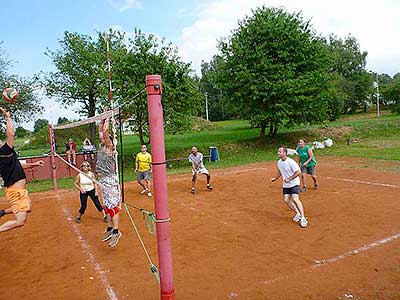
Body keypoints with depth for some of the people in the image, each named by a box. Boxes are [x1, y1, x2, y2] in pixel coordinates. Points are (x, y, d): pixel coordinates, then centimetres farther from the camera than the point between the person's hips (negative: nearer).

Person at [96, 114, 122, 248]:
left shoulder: (110, 148, -10)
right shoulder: (102, 146, 12)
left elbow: (105, 133, -21)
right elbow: (100, 131, 17)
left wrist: (107, 122, -12)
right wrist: (103, 120, 14)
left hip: (109, 179, -9)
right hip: (102, 179, 9)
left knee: (112, 206, -6)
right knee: (107, 206, 14)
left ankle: (116, 232, -1)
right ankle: (109, 229, 24)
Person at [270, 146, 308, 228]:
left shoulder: (291, 162, -21)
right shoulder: (279, 162, 1)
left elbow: (298, 172, -18)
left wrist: (289, 179, -23)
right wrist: (275, 178, 6)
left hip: (294, 183, -7)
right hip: (286, 185, 7)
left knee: (295, 199, -19)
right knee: (286, 200, 3)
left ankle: (303, 218, -9)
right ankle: (298, 213, 23)